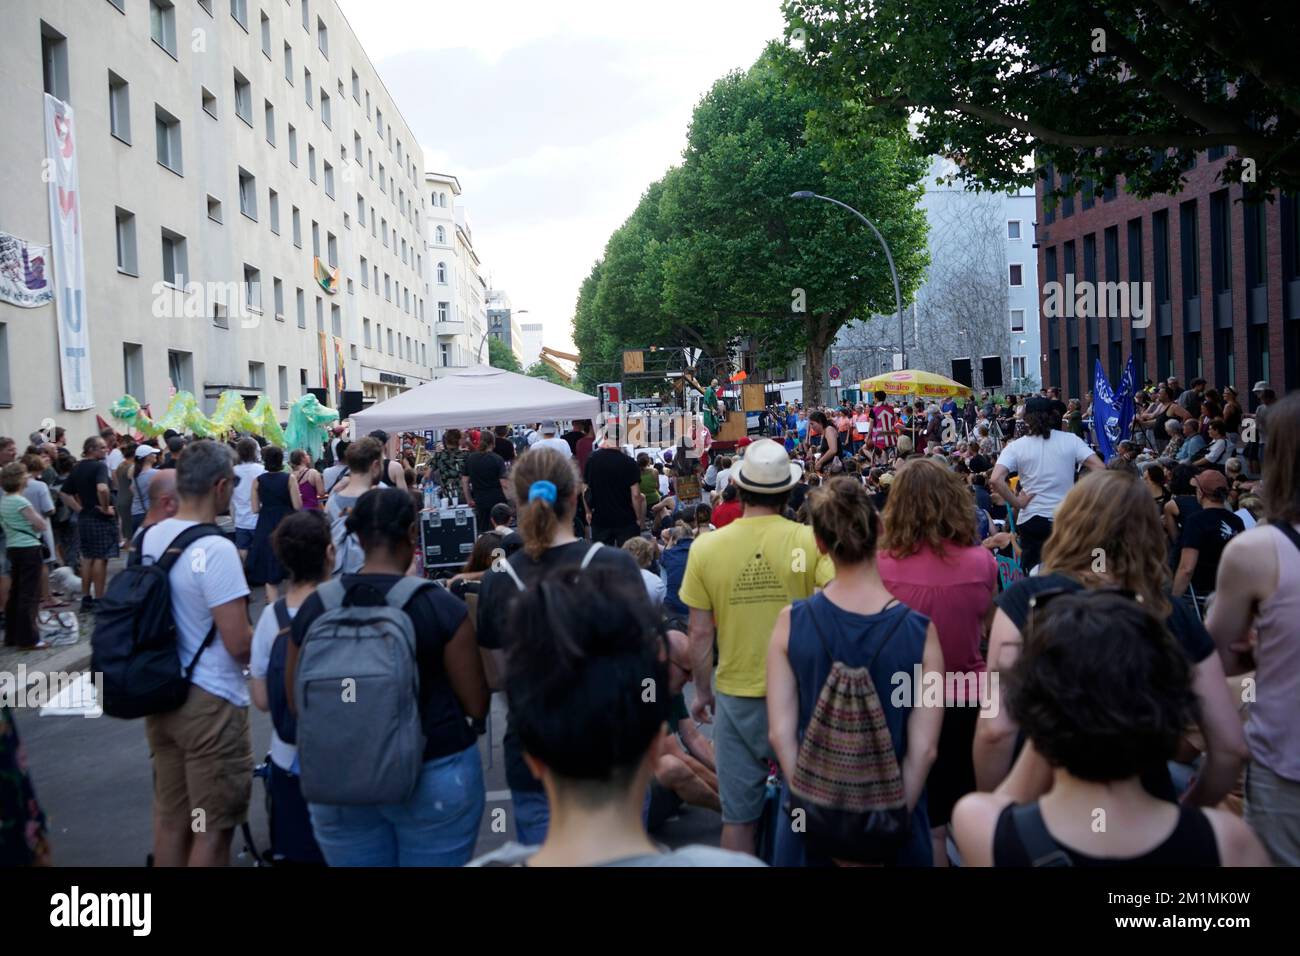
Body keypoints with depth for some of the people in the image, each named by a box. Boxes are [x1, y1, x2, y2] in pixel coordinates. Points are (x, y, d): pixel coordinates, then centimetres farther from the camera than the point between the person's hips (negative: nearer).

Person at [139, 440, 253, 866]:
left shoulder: (147, 538, 3)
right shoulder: (216, 549, -22)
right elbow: (239, 643, -22)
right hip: (210, 702, -8)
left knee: (170, 818, 18)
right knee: (212, 829, 5)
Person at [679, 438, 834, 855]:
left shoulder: (706, 547, -8)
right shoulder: (811, 541, -12)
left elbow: (700, 633, -3)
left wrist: (702, 691, 11)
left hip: (735, 699, 1)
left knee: (738, 816, 13)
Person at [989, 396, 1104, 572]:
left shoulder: (1016, 447, -2)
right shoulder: (1071, 440, 1)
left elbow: (995, 480, -17)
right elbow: (1100, 468, -8)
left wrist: (1017, 503, -7)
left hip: (1031, 520, -1)